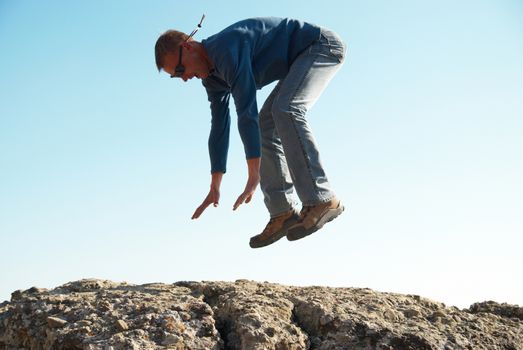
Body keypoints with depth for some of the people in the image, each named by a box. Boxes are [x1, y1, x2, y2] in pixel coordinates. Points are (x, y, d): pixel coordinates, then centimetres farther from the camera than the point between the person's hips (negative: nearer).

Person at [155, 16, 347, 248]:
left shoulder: (227, 49, -27)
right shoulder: (211, 76, 5)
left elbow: (247, 112, -32)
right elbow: (219, 128, 10)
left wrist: (253, 176, -32)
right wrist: (214, 188, 12)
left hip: (322, 45, -10)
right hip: (300, 60, 10)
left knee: (286, 111, -28)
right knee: (266, 127, 2)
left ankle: (321, 200, -30)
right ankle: (283, 213, -4)